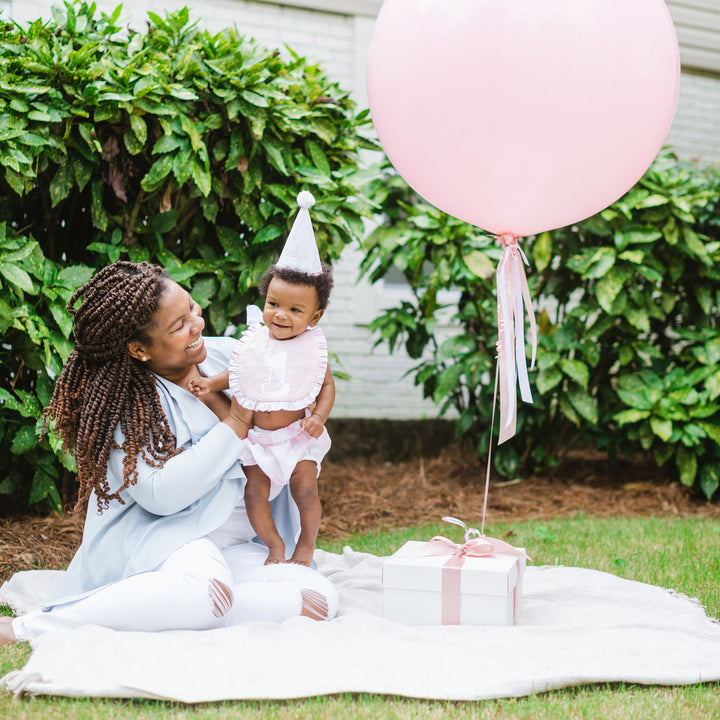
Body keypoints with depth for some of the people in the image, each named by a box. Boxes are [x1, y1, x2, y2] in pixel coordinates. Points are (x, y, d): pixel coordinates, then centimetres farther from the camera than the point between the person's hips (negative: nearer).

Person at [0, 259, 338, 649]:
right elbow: (160, 494, -20)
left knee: (322, 594, -21)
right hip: (155, 538, -6)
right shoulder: (120, 399, -9)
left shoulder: (229, 355, 6)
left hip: (237, 548, 6)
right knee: (204, 584, -40)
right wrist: (236, 422, -14)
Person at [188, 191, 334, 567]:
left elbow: (327, 385, -2)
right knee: (255, 490, 0)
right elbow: (237, 374, 9)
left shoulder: (312, 347, -9)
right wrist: (210, 383, -6)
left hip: (296, 433, -2)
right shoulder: (254, 341, -5)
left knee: (305, 488, -4)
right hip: (255, 434, 2)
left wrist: (319, 417, -17)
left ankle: (306, 544, 18)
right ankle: (274, 544, 18)